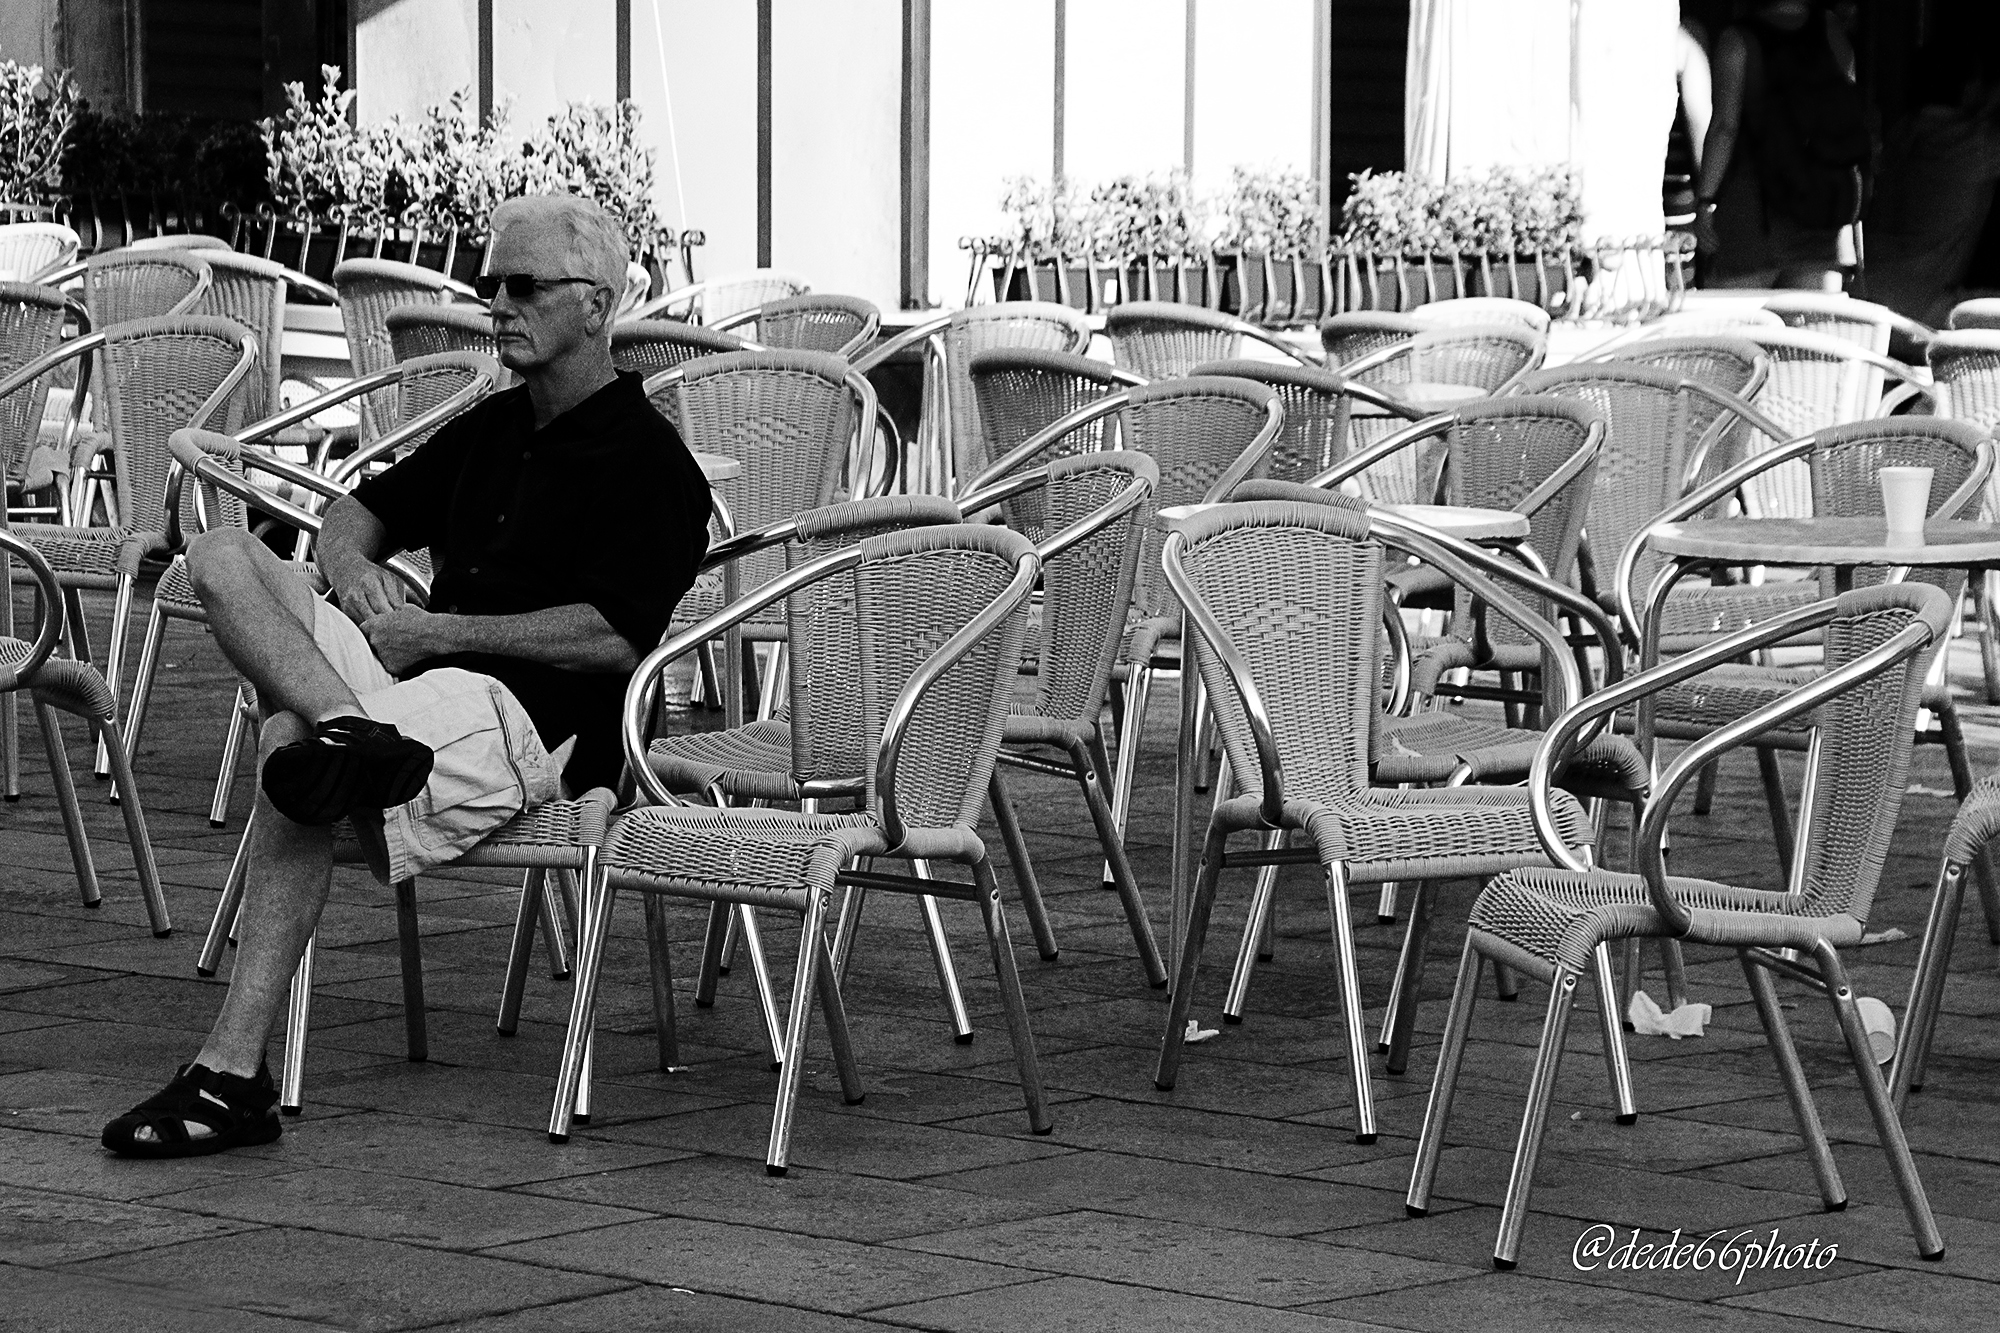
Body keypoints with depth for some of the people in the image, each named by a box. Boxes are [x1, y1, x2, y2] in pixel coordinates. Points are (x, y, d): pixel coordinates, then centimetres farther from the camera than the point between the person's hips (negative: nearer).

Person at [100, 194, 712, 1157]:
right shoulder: (491, 430, 24)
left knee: (290, 741, -34)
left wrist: (439, 632, -11)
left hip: (538, 719, -8)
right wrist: (354, 567, 5)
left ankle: (234, 1071, -33)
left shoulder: (648, 462, -2)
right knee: (221, 554, -9)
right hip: (418, 681, 8)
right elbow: (359, 513, 32)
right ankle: (351, 731, -37)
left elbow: (618, 639, -14)